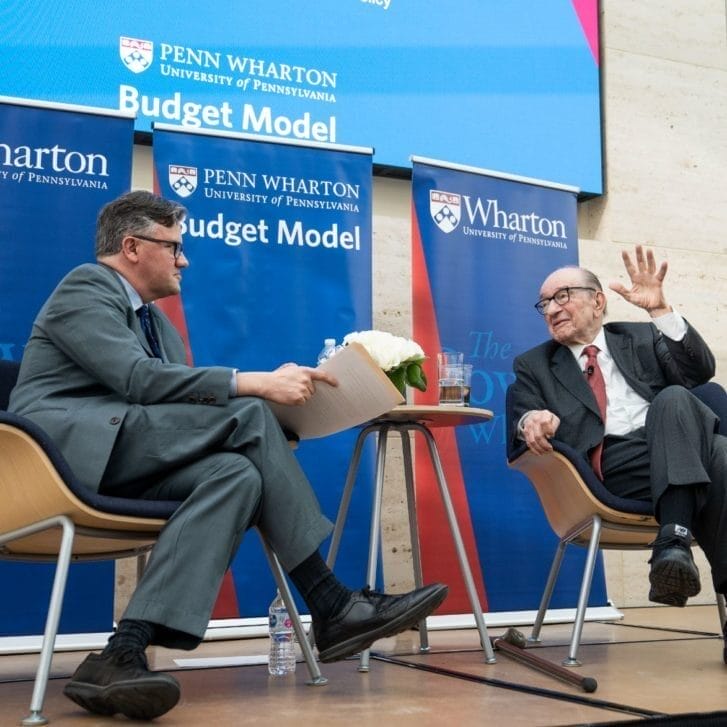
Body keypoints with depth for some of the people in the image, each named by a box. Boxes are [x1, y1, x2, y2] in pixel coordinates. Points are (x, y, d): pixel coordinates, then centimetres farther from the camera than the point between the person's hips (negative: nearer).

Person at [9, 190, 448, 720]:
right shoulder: (86, 287, -1)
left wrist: (262, 390, 1)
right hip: (72, 447, -8)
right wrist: (257, 383, -21)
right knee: (248, 415, -21)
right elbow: (140, 379, -18)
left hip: (123, 462, 8)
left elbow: (178, 393, 16)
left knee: (235, 473, -21)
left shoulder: (155, 320, 26)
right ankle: (331, 606, -20)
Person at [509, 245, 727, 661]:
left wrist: (661, 310, -4)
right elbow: (520, 433, 7)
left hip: (682, 452, 3)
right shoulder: (534, 366, 23)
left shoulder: (641, 339, 25)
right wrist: (530, 421, -18)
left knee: (674, 398, -35)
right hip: (611, 466, -2)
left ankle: (674, 541, -36)